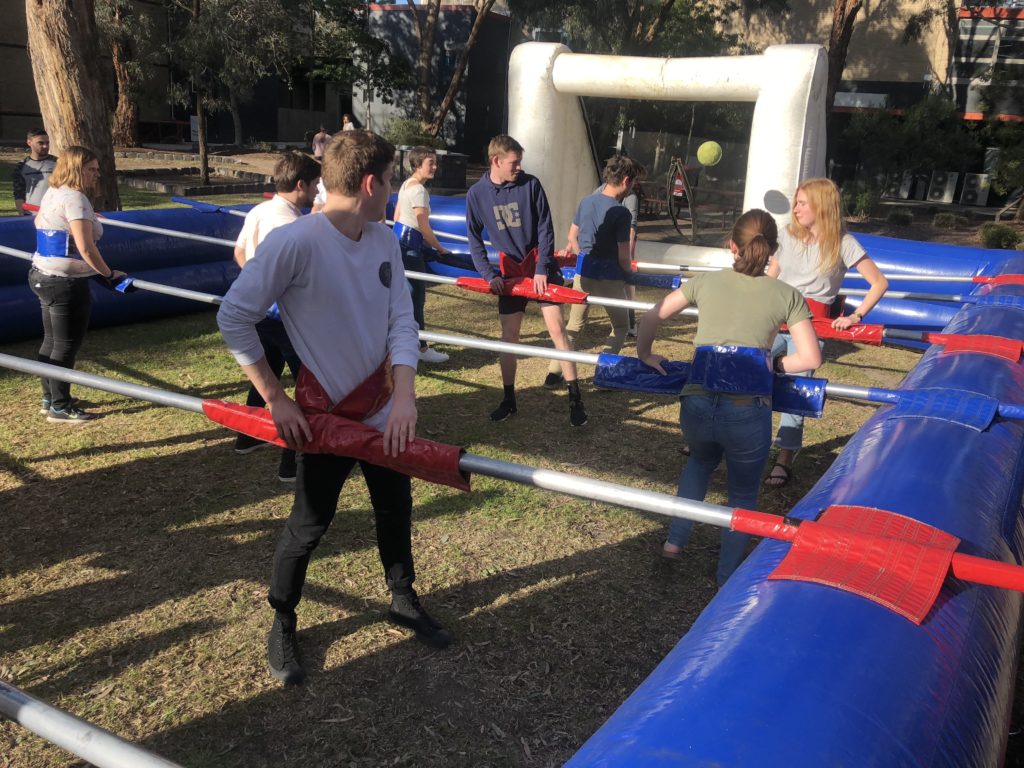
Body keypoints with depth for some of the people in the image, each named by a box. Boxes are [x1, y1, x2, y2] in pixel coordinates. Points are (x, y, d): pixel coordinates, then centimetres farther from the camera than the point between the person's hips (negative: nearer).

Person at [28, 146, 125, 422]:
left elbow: (39, 222, 32)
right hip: (65, 282, -10)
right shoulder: (75, 198, -18)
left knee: (52, 341, 18)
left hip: (43, 275, 10)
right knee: (67, 345, -1)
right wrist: (109, 274, -12)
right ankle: (60, 408, 6)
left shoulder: (52, 193, 11)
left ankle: (50, 399, 29)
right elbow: (86, 249, -24)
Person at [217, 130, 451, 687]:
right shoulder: (294, 242, -23)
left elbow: (401, 321, -6)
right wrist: (276, 399, -18)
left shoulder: (384, 241, -4)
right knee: (309, 526, 9)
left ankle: (403, 600, 42)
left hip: (384, 412, 6)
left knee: (396, 511, 19)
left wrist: (404, 395, -21)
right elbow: (233, 318, -19)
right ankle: (282, 625, 33)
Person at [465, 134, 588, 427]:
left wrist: (542, 269, -15)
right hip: (510, 269, 2)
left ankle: (575, 399, -1)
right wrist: (489, 274, -10)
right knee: (508, 337, 4)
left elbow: (545, 229, -7)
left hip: (540, 266, -2)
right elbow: (474, 239, 0)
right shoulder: (477, 194, -5)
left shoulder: (530, 184, -10)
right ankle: (509, 400, 18)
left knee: (557, 328, -7)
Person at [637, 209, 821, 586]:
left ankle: (675, 539, 28)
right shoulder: (787, 294, 11)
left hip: (697, 405, 2)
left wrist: (644, 354, 35)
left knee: (701, 459, 36)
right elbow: (811, 358, 5)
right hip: (748, 411, -2)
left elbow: (651, 317, 20)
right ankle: (727, 582, 28)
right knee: (743, 493, 22)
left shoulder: (707, 282, 15)